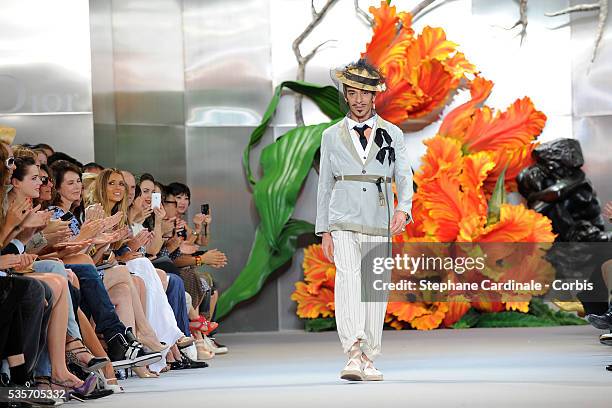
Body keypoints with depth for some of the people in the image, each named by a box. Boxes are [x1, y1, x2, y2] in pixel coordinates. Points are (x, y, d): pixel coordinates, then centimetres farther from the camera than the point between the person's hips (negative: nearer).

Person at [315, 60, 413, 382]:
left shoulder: (392, 134, 11)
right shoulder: (332, 136, 11)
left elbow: (404, 177, 5)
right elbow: (325, 185, 13)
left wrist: (403, 209, -16)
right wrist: (324, 231, 7)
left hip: (379, 223, 1)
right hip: (344, 221, -1)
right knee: (348, 278, -21)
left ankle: (368, 361, 13)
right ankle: (353, 355, -32)